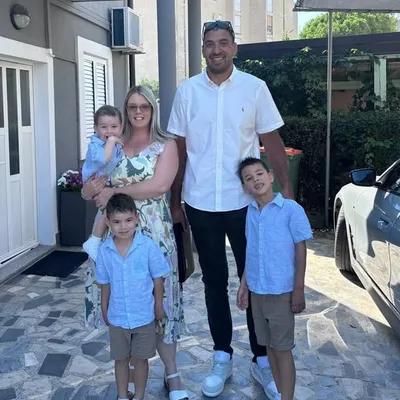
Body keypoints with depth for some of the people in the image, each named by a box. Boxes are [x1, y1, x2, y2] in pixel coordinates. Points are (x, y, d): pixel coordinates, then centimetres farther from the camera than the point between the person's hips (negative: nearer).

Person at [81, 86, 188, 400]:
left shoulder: (165, 145, 2)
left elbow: (160, 185, -15)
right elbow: (89, 190, 10)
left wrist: (113, 191, -13)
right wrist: (93, 188, -15)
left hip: (153, 233, -3)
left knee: (158, 300, 0)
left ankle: (172, 374, 14)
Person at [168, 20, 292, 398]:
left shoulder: (255, 88, -2)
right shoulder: (186, 91, 2)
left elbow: (272, 143, 1)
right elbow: (179, 150, 6)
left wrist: (287, 189, -7)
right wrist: (174, 201, 7)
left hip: (246, 202, -1)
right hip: (201, 204, 1)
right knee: (214, 282, 12)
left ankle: (261, 359, 23)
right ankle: (222, 356, 27)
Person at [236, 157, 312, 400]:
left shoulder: (291, 209, -12)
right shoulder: (250, 212, 3)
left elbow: (301, 251, -9)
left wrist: (299, 290, -10)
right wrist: (244, 285, 12)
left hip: (281, 291, -5)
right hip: (257, 291, 5)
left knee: (282, 349, 2)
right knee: (269, 345, 16)